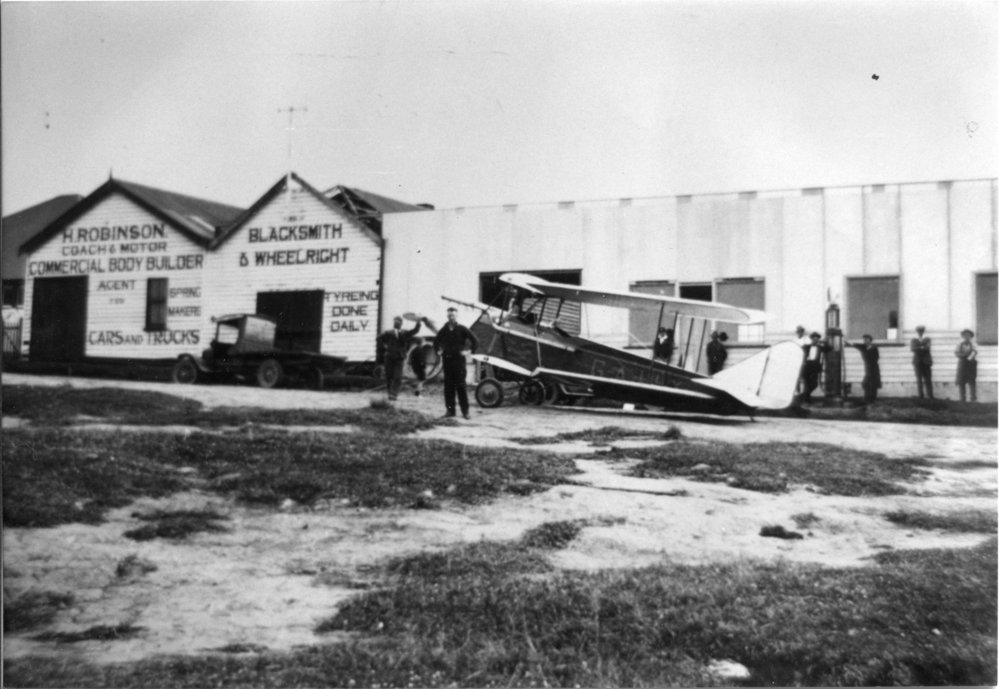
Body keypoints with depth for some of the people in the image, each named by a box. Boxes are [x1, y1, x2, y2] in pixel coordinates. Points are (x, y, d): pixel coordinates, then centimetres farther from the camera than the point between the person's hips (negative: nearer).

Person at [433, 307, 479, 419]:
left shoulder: (462, 329, -1)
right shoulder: (444, 330, 10)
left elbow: (475, 341, -2)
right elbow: (436, 341, 27)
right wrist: (438, 351, 14)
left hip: (458, 359, -4)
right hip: (447, 359, 4)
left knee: (460, 385, -4)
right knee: (448, 385, 4)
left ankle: (465, 411, 0)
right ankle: (450, 410, 9)